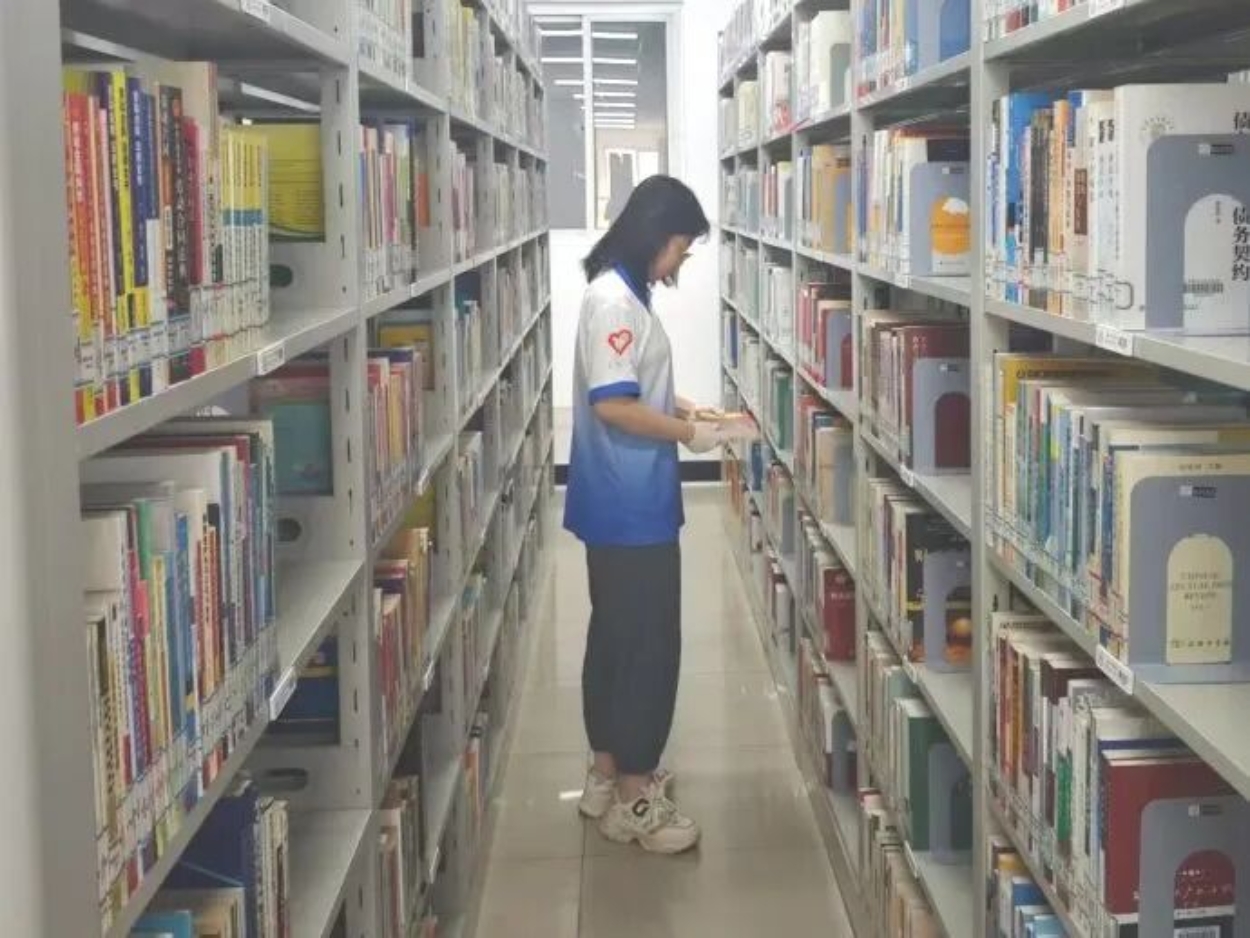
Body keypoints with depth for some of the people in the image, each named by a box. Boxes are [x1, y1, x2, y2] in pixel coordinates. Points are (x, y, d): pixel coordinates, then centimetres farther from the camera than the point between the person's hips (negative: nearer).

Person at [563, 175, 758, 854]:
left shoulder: (624, 294, 13)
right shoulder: (613, 300, -19)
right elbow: (611, 405, -25)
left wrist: (684, 410, 11)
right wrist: (690, 433, -20)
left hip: (624, 504, 10)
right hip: (631, 508, -10)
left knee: (617, 637, 17)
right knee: (648, 646, -3)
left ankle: (609, 773, 29)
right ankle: (633, 797, 7)